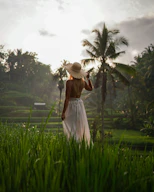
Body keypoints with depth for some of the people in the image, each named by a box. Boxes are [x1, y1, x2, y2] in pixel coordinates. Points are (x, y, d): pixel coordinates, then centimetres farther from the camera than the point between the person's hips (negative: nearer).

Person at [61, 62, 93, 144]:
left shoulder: (69, 82, -19)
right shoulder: (83, 82, -1)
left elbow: (67, 98, -21)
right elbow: (90, 89, 20)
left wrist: (63, 112, -18)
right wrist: (88, 78, 31)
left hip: (71, 106, -6)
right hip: (80, 104, 6)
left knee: (71, 130, -1)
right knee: (80, 128, 16)